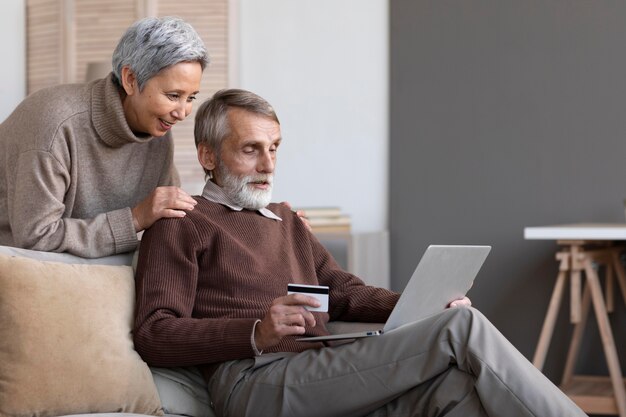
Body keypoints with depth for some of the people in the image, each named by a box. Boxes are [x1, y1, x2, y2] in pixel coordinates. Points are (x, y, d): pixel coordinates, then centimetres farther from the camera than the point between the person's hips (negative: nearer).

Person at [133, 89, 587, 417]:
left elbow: (345, 293, 26)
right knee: (462, 327, -20)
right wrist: (256, 333, -19)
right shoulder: (181, 227, 8)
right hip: (255, 381, -6)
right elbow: (154, 335, -3)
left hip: (323, 380, 7)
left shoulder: (286, 221, 32)